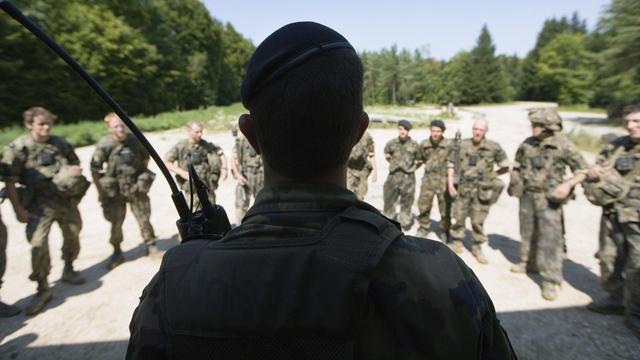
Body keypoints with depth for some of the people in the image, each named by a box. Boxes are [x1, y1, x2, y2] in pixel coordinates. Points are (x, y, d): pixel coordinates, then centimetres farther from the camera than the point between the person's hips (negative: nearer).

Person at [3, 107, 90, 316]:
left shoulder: (60, 143, 5)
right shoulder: (18, 148, -7)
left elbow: (75, 164, 18)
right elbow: (9, 181, -9)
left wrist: (76, 170, -6)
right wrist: (18, 209, -14)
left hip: (67, 199, 4)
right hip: (41, 204, -4)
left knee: (72, 236, 14)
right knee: (38, 243, -11)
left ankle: (68, 270, 38)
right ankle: (43, 289, 3)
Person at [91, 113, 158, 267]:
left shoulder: (136, 141, -7)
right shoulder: (104, 145, -13)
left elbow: (145, 158, 11)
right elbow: (95, 170, -8)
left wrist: (143, 177, 12)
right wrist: (101, 192, -5)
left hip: (137, 188, 1)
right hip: (115, 191, -1)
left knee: (144, 219, 7)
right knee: (115, 224, 7)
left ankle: (151, 246, 24)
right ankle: (117, 253, 24)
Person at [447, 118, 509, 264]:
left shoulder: (494, 147, -4)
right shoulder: (462, 145, 0)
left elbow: (505, 167, 7)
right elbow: (451, 164, 7)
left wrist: (491, 175, 2)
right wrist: (450, 184, 0)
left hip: (481, 190, -1)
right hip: (462, 189, 2)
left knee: (478, 221, 5)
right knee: (457, 218, 7)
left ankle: (477, 247, 22)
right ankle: (457, 243, 25)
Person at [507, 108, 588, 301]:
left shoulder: (563, 146, -11)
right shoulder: (528, 143, 2)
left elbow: (583, 170, -6)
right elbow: (518, 164, 18)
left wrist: (568, 184, -22)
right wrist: (516, 181, 8)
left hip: (549, 198, -5)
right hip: (527, 195, 5)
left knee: (550, 238, -6)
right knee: (527, 233, 17)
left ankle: (552, 281, 1)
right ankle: (528, 263, 37)